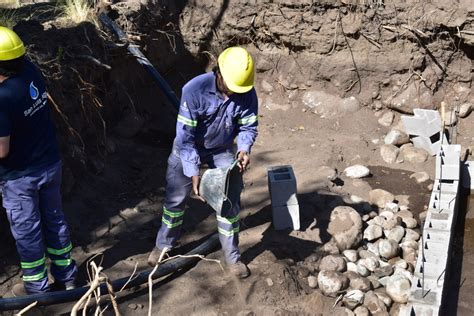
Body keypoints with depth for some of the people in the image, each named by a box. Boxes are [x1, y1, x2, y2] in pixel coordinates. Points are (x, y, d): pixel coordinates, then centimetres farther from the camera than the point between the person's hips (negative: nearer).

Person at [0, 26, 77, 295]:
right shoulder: (31, 71, -11)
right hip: (51, 164, 7)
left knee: (27, 231, 13)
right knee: (54, 219, 20)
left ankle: (37, 286, 30)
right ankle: (66, 275, 35)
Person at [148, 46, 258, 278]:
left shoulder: (247, 94, -23)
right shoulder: (194, 90, -33)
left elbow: (248, 126, -9)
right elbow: (185, 135, -30)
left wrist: (244, 149, -31)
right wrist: (194, 174, -34)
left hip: (222, 150, 2)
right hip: (188, 148, -2)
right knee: (175, 199, 8)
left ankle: (232, 256, 17)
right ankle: (163, 246, 32)